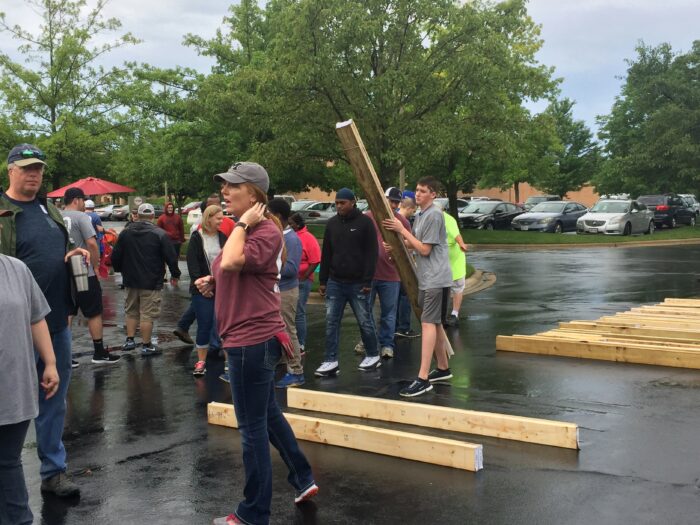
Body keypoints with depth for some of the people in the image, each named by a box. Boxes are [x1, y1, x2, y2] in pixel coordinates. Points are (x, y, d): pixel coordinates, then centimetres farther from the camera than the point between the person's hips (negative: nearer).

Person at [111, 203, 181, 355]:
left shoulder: (125, 233, 3)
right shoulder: (159, 234, -10)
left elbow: (115, 256, 8)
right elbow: (171, 257, -8)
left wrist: (120, 270, 26)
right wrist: (175, 275, 6)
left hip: (131, 280, 4)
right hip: (151, 282, -4)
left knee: (131, 311, 19)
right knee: (148, 314, 0)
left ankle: (129, 340, 19)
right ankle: (146, 345, 5)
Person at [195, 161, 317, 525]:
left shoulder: (266, 232, -17)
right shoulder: (244, 231, 15)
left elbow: (231, 262, -33)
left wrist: (242, 223, -19)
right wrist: (212, 282, 10)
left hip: (253, 339, -11)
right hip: (251, 338, 11)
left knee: (253, 426, -1)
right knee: (268, 414, 22)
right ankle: (303, 479, 36)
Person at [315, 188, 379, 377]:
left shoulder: (365, 222, -5)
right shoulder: (332, 223, 9)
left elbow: (371, 253, -7)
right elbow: (326, 254, 13)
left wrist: (367, 281, -13)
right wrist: (323, 280, 9)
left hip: (357, 283, -4)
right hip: (335, 282, 4)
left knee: (365, 322, 5)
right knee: (331, 322, 1)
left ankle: (373, 356, 22)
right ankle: (331, 361, 5)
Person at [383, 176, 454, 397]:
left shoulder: (434, 215, -13)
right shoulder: (420, 215, 16)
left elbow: (424, 249, -14)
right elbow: (414, 244, 18)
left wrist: (402, 230, -13)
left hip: (436, 279, -10)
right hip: (426, 279, 10)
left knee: (428, 323, -15)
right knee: (435, 323, 16)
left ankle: (423, 379, -20)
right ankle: (443, 368, 29)